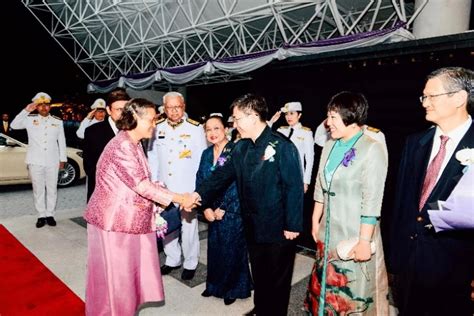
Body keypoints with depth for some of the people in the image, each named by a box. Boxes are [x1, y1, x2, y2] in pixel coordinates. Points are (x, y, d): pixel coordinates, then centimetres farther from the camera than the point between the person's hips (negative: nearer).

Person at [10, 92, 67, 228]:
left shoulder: (57, 121, 6)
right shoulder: (30, 119, 3)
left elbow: (62, 141, 8)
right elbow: (14, 125, -12)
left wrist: (62, 159, 7)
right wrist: (26, 110, -17)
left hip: (52, 161, 1)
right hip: (35, 161, 0)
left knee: (52, 189, 7)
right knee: (38, 189, 7)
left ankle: (50, 215, 18)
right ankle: (41, 216, 16)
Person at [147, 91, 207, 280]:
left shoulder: (195, 128, -8)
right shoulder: (157, 128, 3)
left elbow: (202, 159, -6)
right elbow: (153, 156, 9)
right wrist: (154, 180, 5)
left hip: (187, 187, -4)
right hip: (164, 187, 4)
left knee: (188, 226, 5)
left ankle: (190, 263, 26)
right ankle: (173, 259, 35)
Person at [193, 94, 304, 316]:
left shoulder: (281, 146, -17)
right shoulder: (241, 147, 4)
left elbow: (294, 187, -18)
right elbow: (222, 175, 2)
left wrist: (293, 225, -16)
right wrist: (199, 195, -10)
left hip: (278, 228, -6)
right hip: (253, 227, 6)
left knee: (277, 279, 14)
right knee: (258, 274, 23)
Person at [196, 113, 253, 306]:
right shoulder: (206, 154, 6)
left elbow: (239, 184, -16)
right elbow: (200, 182, 5)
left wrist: (223, 208, -13)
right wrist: (206, 208, -5)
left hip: (232, 211, -5)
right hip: (212, 212, 5)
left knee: (232, 250, 7)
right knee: (214, 248, 15)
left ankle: (233, 289, 28)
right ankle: (215, 286, 35)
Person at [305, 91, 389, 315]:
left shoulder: (372, 149, -14)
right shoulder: (329, 147, 6)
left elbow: (372, 201, -16)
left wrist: (365, 240, -16)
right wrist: (316, 222, 13)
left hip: (356, 233, -6)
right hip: (329, 231, 6)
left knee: (354, 291, 10)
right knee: (328, 284, 19)